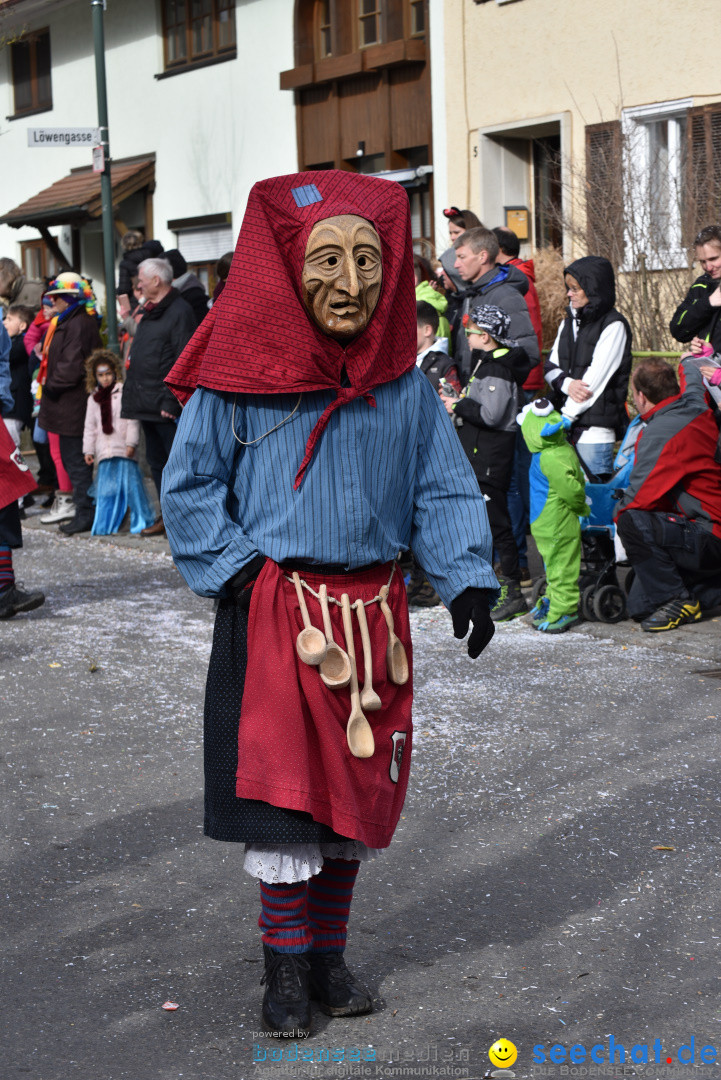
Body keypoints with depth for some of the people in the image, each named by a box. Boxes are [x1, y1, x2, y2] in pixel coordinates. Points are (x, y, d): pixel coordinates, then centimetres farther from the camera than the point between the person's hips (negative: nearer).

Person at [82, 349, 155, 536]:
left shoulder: (123, 392, 0)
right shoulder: (93, 398, 15)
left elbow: (132, 420, -4)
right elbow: (90, 427, 18)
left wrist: (131, 443, -10)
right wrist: (88, 450, 13)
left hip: (123, 449, -4)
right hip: (104, 450, 4)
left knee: (130, 483, -5)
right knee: (106, 488, 3)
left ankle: (141, 520, 5)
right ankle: (105, 525, 7)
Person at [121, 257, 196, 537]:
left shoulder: (179, 312, -12)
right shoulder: (150, 312, 18)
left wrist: (171, 401, -22)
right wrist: (133, 393, 18)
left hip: (167, 407, -10)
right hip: (147, 404, 10)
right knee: (156, 460, 13)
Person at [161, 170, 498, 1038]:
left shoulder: (404, 382, 0)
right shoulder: (240, 375, -8)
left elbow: (442, 488, 7)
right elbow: (188, 488, 0)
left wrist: (466, 577, -6)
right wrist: (237, 569, -9)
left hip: (373, 611, 4)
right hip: (273, 609, -3)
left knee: (357, 786, 11)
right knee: (281, 788, -2)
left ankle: (329, 953, 27)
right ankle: (286, 966, 14)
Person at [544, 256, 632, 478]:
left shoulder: (613, 325, -5)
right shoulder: (569, 322, 17)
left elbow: (595, 378, -12)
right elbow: (550, 367, 13)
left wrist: (566, 417, -14)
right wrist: (567, 383, -11)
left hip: (595, 427, -6)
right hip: (567, 426, 6)